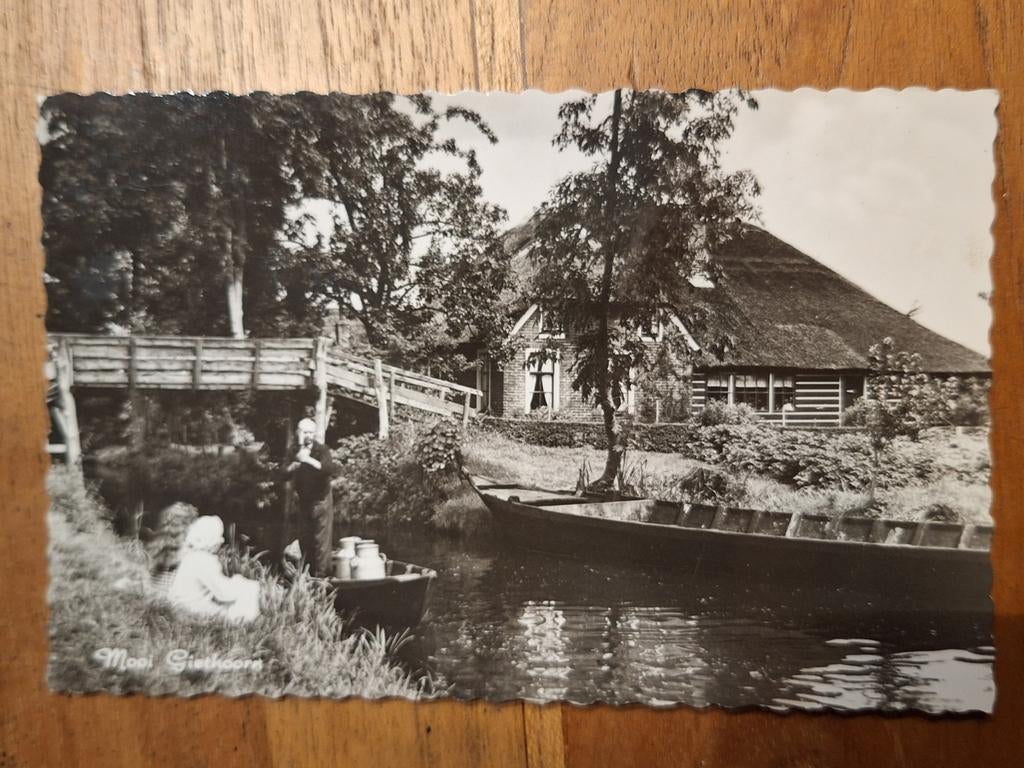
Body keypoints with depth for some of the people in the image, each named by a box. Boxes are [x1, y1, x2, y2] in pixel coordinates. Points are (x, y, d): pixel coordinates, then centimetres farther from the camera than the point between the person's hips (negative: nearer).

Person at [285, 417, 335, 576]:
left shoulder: (321, 449, -10)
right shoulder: (295, 452, 5)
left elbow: (330, 469, -28)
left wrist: (309, 460, -38)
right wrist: (291, 467, -11)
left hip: (321, 501, -5)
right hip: (303, 502, 5)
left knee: (322, 541, -9)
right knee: (304, 541, 6)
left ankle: (321, 575, -6)